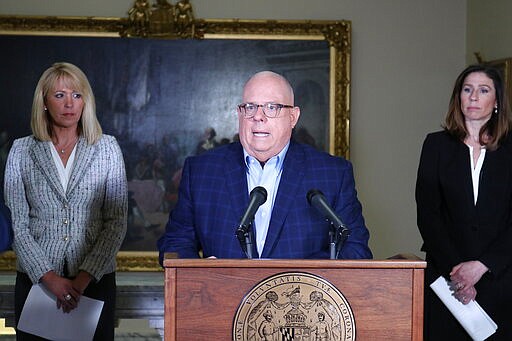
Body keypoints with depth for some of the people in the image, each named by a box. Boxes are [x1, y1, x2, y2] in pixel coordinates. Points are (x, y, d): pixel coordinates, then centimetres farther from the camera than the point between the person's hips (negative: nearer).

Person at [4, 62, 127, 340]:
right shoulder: (22, 151, 3)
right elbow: (17, 224, -1)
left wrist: (84, 278, -11)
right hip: (35, 279, 0)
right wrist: (49, 277, -11)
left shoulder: (107, 149, 2)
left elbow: (116, 223, -2)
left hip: (95, 278, 0)